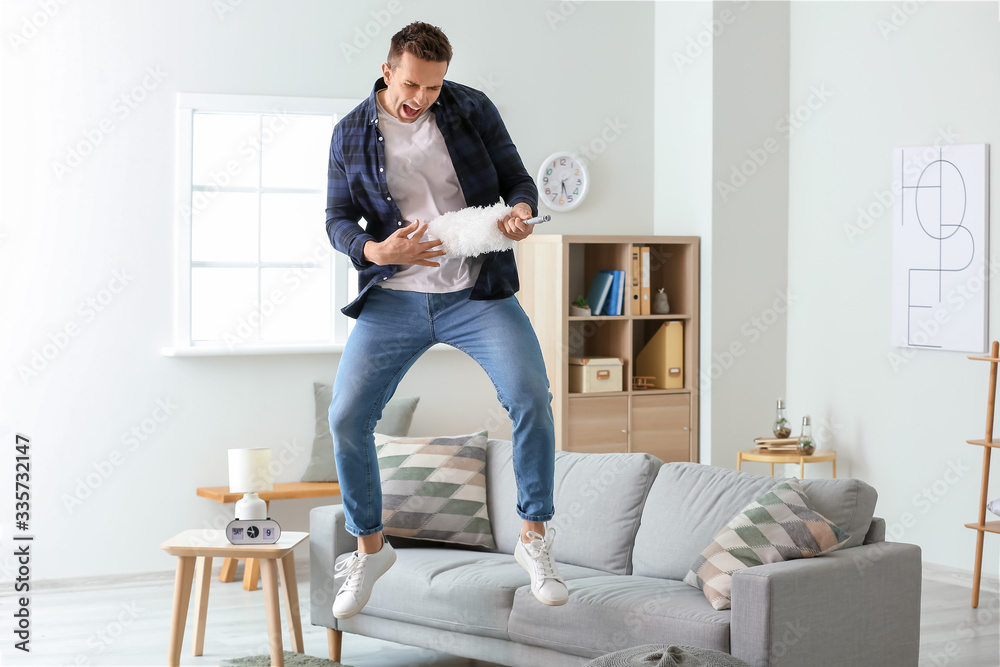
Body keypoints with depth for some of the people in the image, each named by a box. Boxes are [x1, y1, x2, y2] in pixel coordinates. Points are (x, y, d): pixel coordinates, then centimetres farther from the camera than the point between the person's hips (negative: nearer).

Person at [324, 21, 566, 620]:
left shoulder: (472, 109, 1)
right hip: (393, 299, 1)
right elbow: (338, 222, 4)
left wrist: (520, 211, -19)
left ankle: (536, 539, -4)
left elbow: (517, 178, 6)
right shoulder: (351, 136, 2)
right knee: (347, 419, -8)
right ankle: (370, 548, 16)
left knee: (531, 396, -22)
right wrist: (377, 250, -18)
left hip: (477, 291, -1)